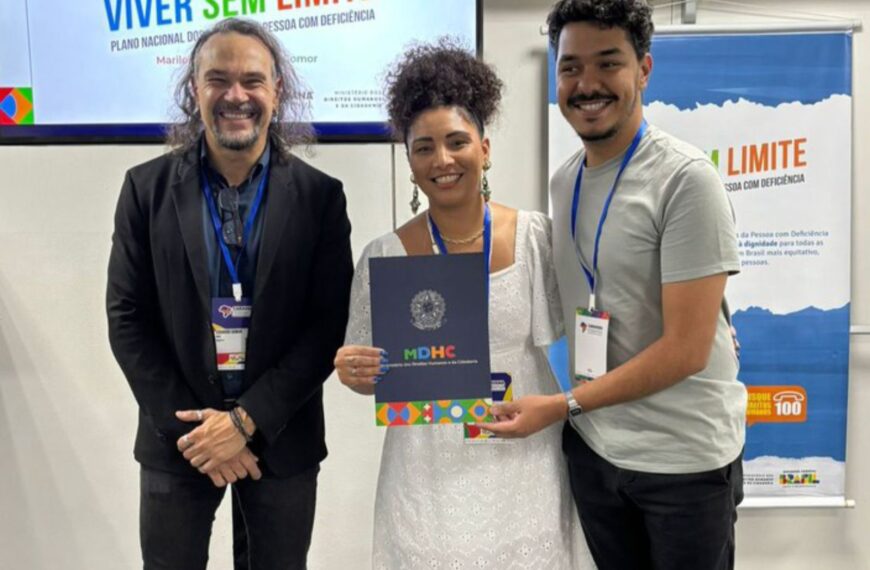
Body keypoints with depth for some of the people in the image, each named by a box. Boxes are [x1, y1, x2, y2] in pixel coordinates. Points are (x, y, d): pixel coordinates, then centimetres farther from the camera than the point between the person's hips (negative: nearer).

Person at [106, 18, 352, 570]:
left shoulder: (320, 195, -4)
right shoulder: (148, 187, -2)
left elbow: (329, 324, -7)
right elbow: (127, 317, -2)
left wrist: (247, 420, -13)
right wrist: (191, 426, -9)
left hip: (282, 437, 0)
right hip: (176, 437, 1)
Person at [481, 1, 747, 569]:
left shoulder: (685, 179, -18)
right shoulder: (562, 183, 3)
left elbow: (687, 349, -21)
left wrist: (561, 405, -18)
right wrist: (573, 414, -2)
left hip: (683, 456, -5)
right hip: (591, 446, 6)